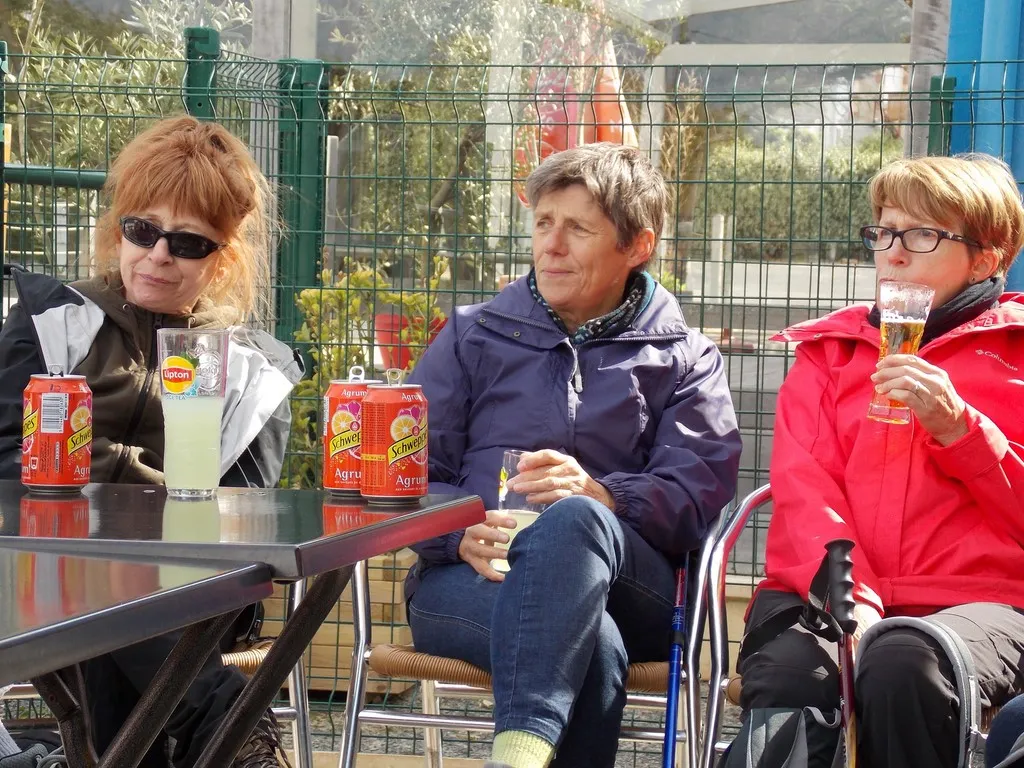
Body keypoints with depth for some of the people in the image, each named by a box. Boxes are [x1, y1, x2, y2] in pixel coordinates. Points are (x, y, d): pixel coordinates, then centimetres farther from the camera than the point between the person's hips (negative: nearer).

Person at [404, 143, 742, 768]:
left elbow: (700, 487, 0)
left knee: (573, 518, -39)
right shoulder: (473, 335, 23)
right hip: (467, 575, 0)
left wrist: (603, 497, -21)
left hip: (629, 587, 0)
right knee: (596, 645, -37)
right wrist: (461, 532, -11)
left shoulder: (685, 359, 19)